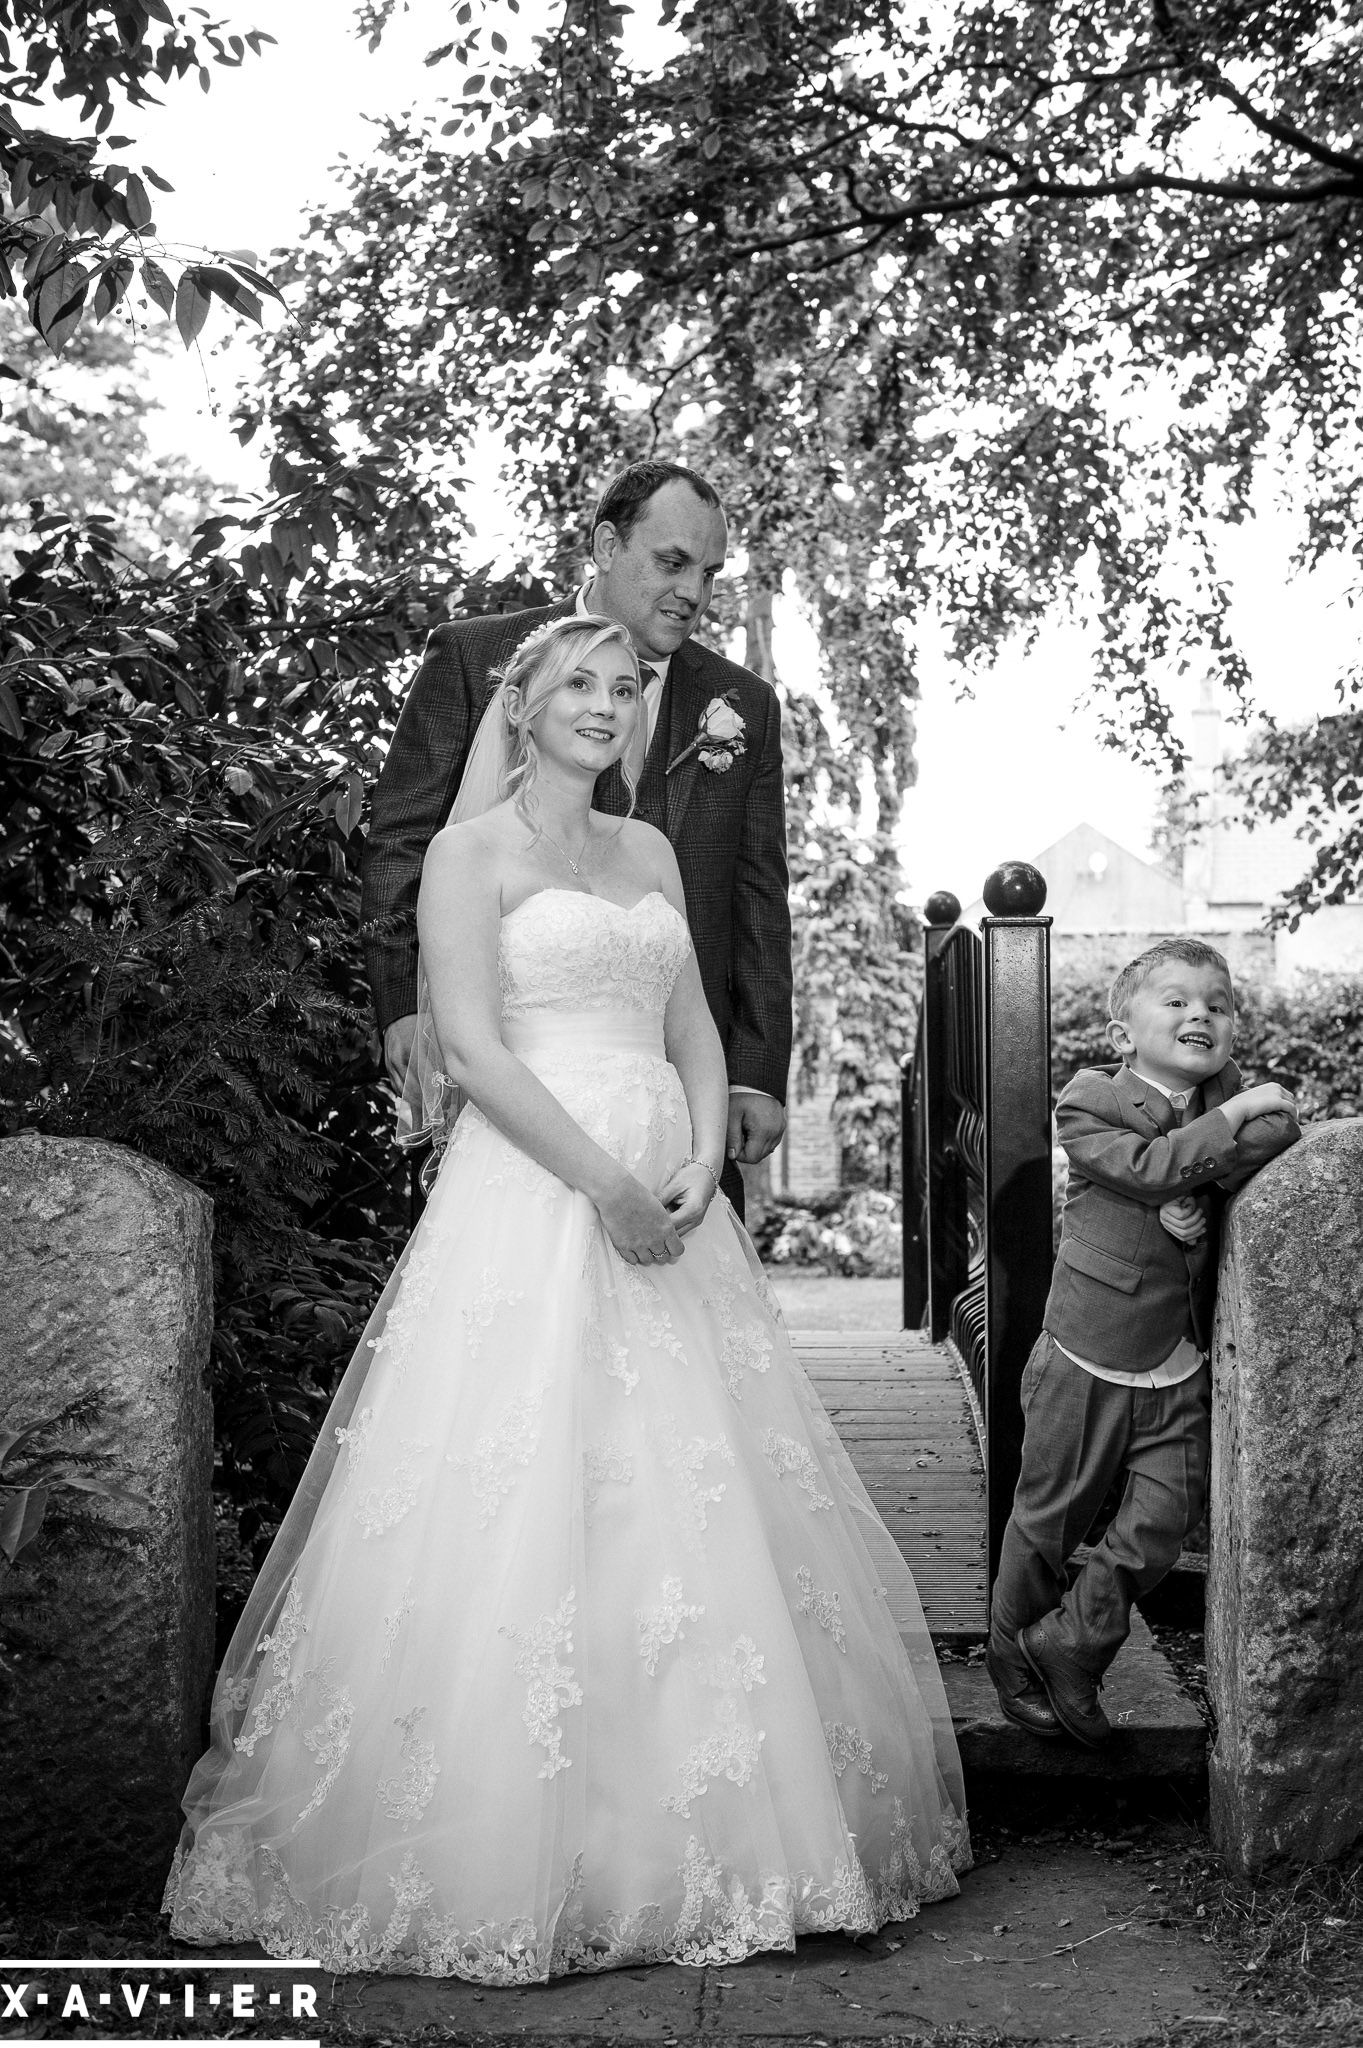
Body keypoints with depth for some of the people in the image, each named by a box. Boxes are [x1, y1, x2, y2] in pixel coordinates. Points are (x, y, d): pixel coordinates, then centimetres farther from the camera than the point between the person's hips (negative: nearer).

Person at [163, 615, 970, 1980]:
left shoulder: (649, 853, 17)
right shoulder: (471, 852, 0)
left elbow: (694, 1031, 14)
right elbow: (473, 1047, -10)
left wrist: (702, 1163, -4)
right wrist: (602, 1180, -17)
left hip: (666, 1196, 6)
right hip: (529, 1200, -6)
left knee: (702, 1509, 4)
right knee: (523, 1519, -8)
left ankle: (679, 1839, 15)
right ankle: (511, 1852, 3)